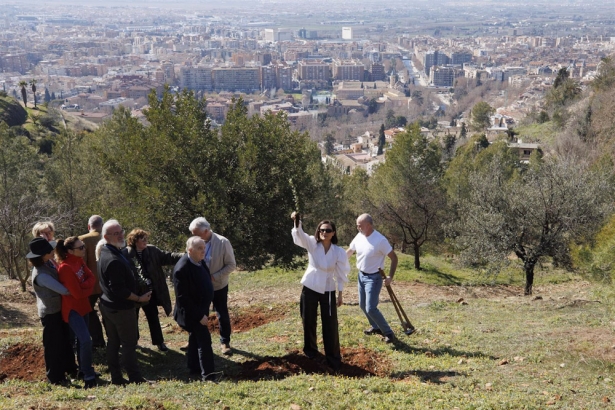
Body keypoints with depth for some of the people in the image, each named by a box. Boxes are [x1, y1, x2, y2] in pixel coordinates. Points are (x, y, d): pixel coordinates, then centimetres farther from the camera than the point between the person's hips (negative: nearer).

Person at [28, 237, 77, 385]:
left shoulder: (46, 265, 0)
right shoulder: (40, 274, -30)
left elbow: (58, 279, 10)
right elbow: (64, 290, -28)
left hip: (58, 309, 9)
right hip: (50, 312, -9)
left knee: (65, 339, 23)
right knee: (53, 344, 5)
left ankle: (69, 367, 40)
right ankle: (55, 376, 19)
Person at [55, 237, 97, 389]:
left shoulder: (79, 261, 3)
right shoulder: (66, 268, -24)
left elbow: (92, 278, -1)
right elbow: (77, 293, -23)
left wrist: (83, 285, -19)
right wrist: (88, 288, -5)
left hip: (83, 306, 9)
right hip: (72, 309, -9)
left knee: (82, 339, 18)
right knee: (86, 341, -17)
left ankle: (84, 370, 32)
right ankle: (89, 377, -9)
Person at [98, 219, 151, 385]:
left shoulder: (105, 252, 6)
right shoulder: (114, 260, -26)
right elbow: (119, 290, -27)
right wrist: (139, 298, -17)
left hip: (107, 305, 9)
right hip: (121, 308, -9)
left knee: (113, 342, 14)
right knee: (129, 344, 0)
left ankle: (116, 377, 22)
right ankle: (135, 379, 8)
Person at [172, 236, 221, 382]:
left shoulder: (200, 261, -1)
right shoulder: (182, 269, -28)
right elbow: (183, 298, -26)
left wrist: (203, 311, 14)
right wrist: (199, 315, -23)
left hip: (200, 308, 9)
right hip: (192, 312, -9)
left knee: (196, 338, 19)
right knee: (204, 339, -8)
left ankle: (194, 367, 33)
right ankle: (207, 374, -3)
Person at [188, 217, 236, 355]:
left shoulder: (222, 242, -18)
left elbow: (231, 265, -15)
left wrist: (214, 277, -22)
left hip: (218, 286, -3)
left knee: (222, 315, 8)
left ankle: (225, 343, 25)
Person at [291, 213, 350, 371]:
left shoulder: (339, 252, -10)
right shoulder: (312, 244, -9)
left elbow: (340, 274, -2)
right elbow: (300, 234, -28)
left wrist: (340, 294, -1)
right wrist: (297, 222, -49)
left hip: (328, 291, -1)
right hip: (309, 289, 1)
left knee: (330, 325, -1)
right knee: (308, 322, 14)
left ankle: (333, 358, 10)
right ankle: (310, 350, 37)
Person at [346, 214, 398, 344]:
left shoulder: (380, 240, -23)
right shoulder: (359, 237, -3)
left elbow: (394, 257, -17)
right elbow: (349, 251, 13)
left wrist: (390, 277, -21)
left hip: (373, 278, -8)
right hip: (361, 275, 8)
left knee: (370, 308, -13)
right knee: (363, 305, 17)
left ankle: (388, 333, 0)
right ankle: (376, 327, 37)